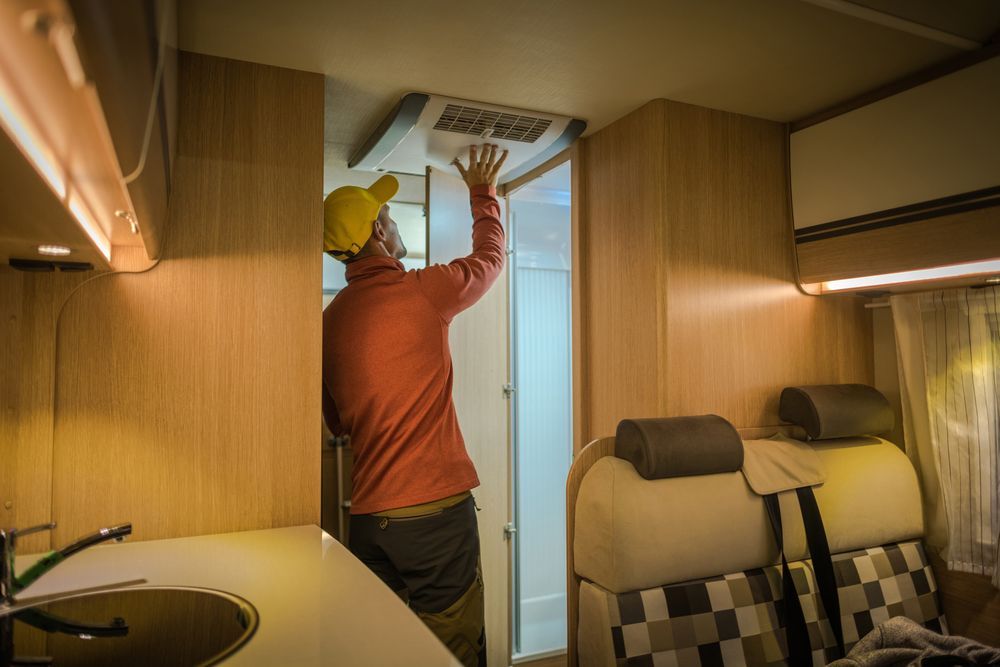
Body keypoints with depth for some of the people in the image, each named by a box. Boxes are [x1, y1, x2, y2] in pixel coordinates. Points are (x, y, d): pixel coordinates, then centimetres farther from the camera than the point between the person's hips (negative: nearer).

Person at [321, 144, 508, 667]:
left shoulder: (330, 318, 7)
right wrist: (483, 192, 25)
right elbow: (491, 256, 10)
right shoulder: (421, 291, -10)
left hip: (367, 514, 6)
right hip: (435, 508, -6)